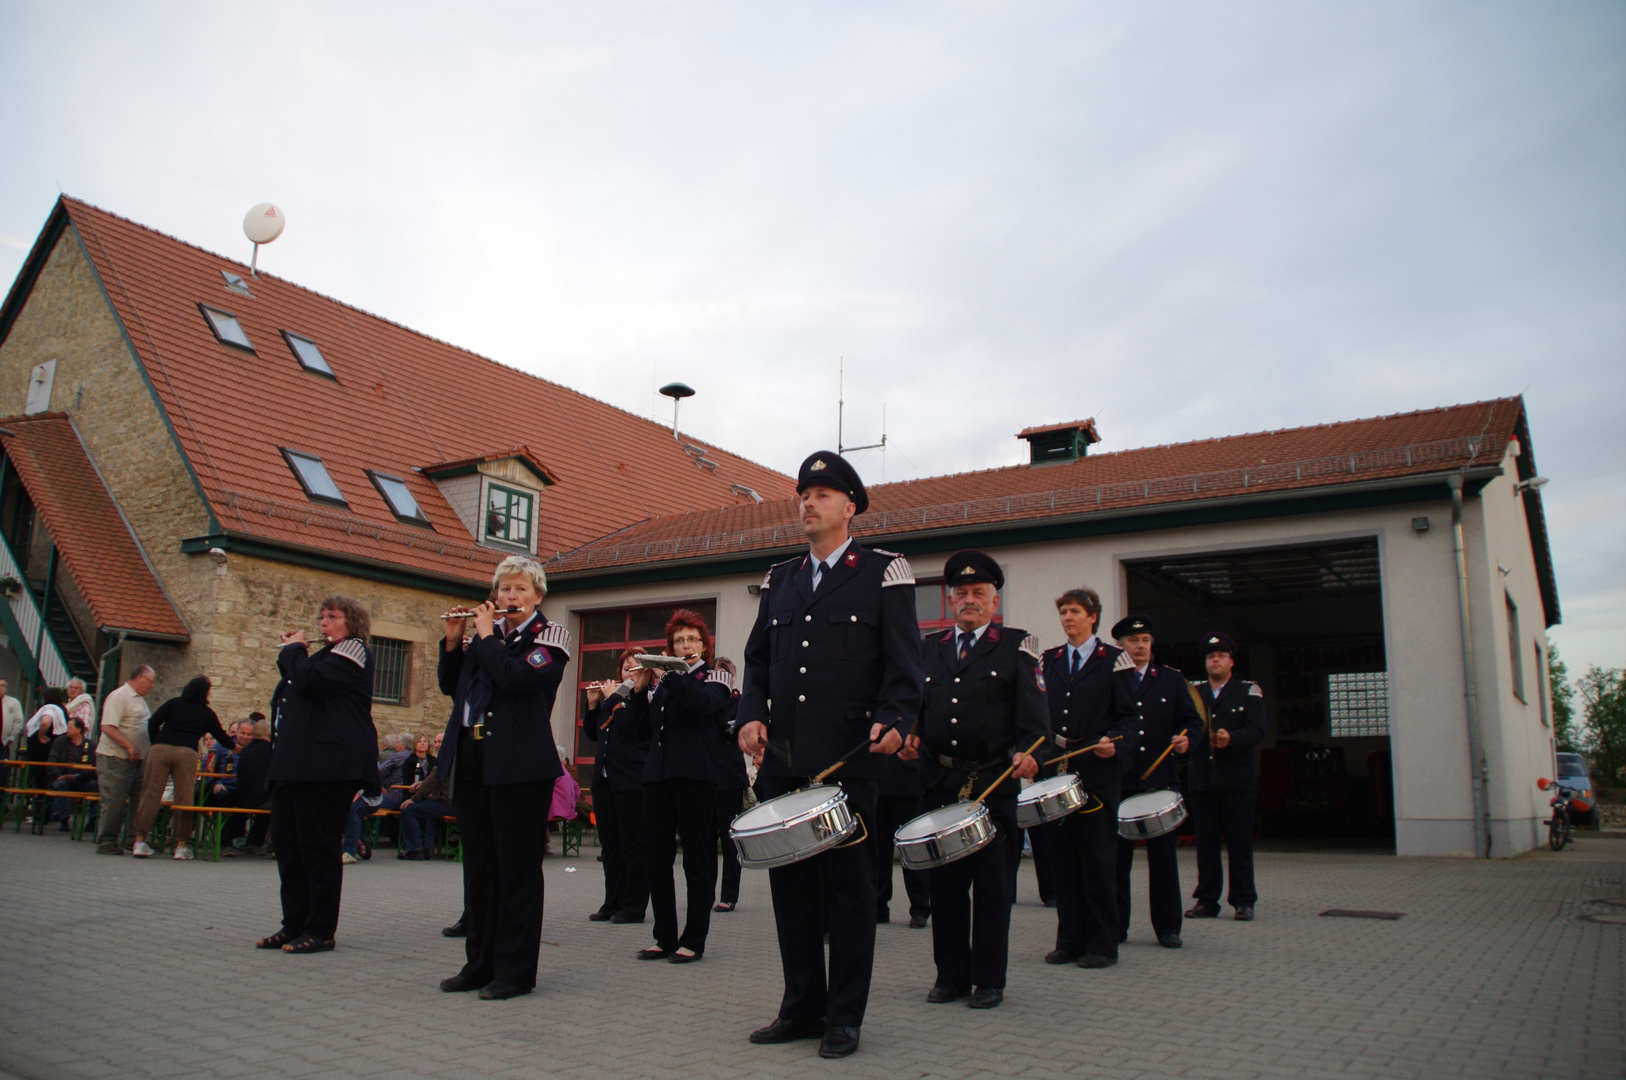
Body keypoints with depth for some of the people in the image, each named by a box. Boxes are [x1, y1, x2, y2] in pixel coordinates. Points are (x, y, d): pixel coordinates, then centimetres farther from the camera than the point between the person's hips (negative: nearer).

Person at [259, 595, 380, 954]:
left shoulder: (353, 649, -5)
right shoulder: (324, 654, 25)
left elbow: (311, 683, -18)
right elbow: (299, 688, 23)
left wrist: (295, 650, -2)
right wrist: (291, 653, 14)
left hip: (328, 765, -10)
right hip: (296, 763, 10)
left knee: (318, 845, -6)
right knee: (287, 842, 8)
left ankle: (320, 930, 1)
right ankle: (294, 924, 16)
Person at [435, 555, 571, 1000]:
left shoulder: (548, 635, -1)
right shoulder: (485, 636, 17)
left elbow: (515, 677, -18)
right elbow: (451, 687, 15)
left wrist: (486, 635, -7)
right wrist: (453, 641, 4)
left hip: (518, 763, -6)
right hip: (471, 759, 6)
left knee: (517, 866, -2)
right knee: (478, 863, 11)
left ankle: (516, 970, 6)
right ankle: (481, 963, 21)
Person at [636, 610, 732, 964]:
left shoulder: (715, 677, 7)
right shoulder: (663, 682, 21)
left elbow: (705, 703, -16)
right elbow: (646, 728, 15)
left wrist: (672, 677, -24)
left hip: (695, 775, -5)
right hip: (657, 775, 5)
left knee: (697, 860, 0)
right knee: (657, 859, 3)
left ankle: (693, 941, 6)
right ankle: (665, 938, 12)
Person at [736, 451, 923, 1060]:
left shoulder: (883, 572, 2)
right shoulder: (779, 581, 18)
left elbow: (903, 660, -4)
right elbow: (758, 658, 17)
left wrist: (893, 720, -20)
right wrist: (751, 715, 1)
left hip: (849, 758, -5)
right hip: (783, 758, 5)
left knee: (848, 885, 3)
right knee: (791, 883, 9)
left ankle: (844, 1017, 15)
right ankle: (801, 1008, 23)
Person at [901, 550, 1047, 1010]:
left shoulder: (1017, 646, 4)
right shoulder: (929, 647, 16)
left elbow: (1033, 713, -4)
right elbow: (915, 703, 16)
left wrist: (1026, 752, -20)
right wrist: (911, 734, -4)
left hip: (993, 782, -3)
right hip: (938, 782, 4)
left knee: (993, 882, 2)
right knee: (944, 881, 9)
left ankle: (989, 980, 13)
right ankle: (951, 975, 20)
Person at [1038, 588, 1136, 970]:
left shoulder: (1114, 659, 3)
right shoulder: (1049, 661, 15)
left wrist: (1112, 741, -17)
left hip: (1098, 770, -4)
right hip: (1055, 768, 4)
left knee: (1097, 859, -1)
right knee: (1061, 857, 6)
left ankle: (1102, 945, 8)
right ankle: (1070, 940, 15)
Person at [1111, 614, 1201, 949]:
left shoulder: (1172, 679, 13)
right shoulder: (1108, 680, 7)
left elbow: (1192, 720, 11)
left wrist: (1186, 738, -9)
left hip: (1161, 779, 1)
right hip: (1119, 779, -1)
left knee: (1164, 855, 4)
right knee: (1117, 856, 3)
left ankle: (1167, 927, 14)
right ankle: (1115, 926, 12)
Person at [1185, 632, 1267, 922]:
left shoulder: (1249, 691, 7)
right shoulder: (1193, 693, 17)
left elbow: (1257, 730, -6)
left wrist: (1231, 738, -23)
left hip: (1237, 778, -3)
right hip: (1202, 778, 3)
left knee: (1240, 842, 0)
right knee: (1206, 842, 4)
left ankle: (1243, 901, 7)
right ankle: (1206, 899, 10)